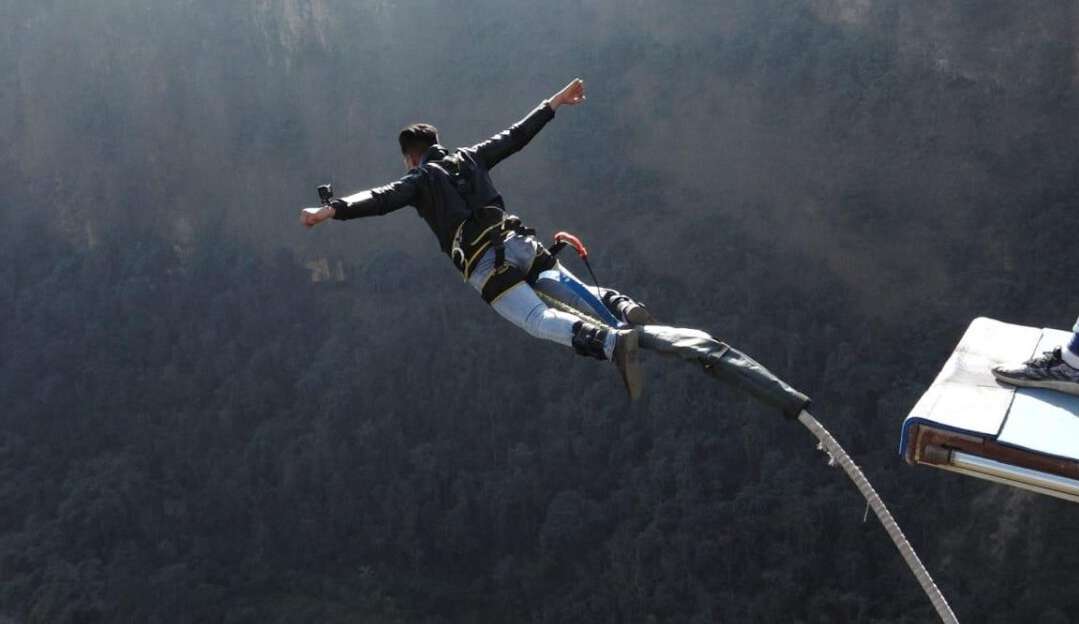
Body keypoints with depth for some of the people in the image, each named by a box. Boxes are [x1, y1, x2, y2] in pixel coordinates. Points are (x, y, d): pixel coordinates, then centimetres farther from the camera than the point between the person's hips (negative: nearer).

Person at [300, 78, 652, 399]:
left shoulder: (420, 178, 11)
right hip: (521, 243, 5)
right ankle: (624, 309, -17)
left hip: (485, 263, -5)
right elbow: (516, 136, 32)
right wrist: (553, 103, 42)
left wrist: (331, 210, -14)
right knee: (578, 292, 13)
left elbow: (382, 199, -7)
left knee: (540, 320, -17)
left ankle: (613, 342, -41)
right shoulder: (470, 158, 26)